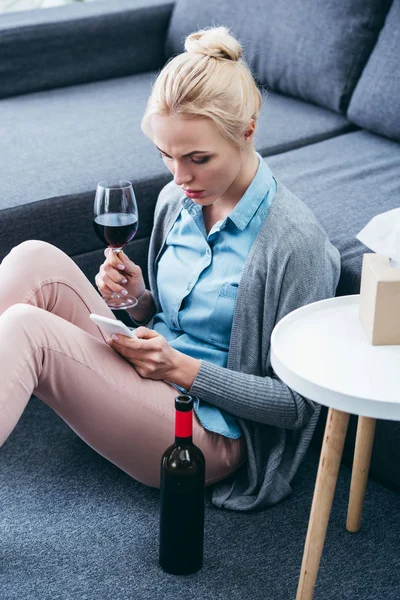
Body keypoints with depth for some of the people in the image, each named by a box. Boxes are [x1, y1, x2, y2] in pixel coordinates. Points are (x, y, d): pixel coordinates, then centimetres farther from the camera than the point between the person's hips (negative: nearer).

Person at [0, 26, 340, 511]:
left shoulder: (295, 241, -18)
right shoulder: (177, 200, 4)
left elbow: (298, 403, -14)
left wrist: (181, 368, -20)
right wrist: (138, 301, -5)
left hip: (210, 435, -7)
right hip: (148, 382, 7)